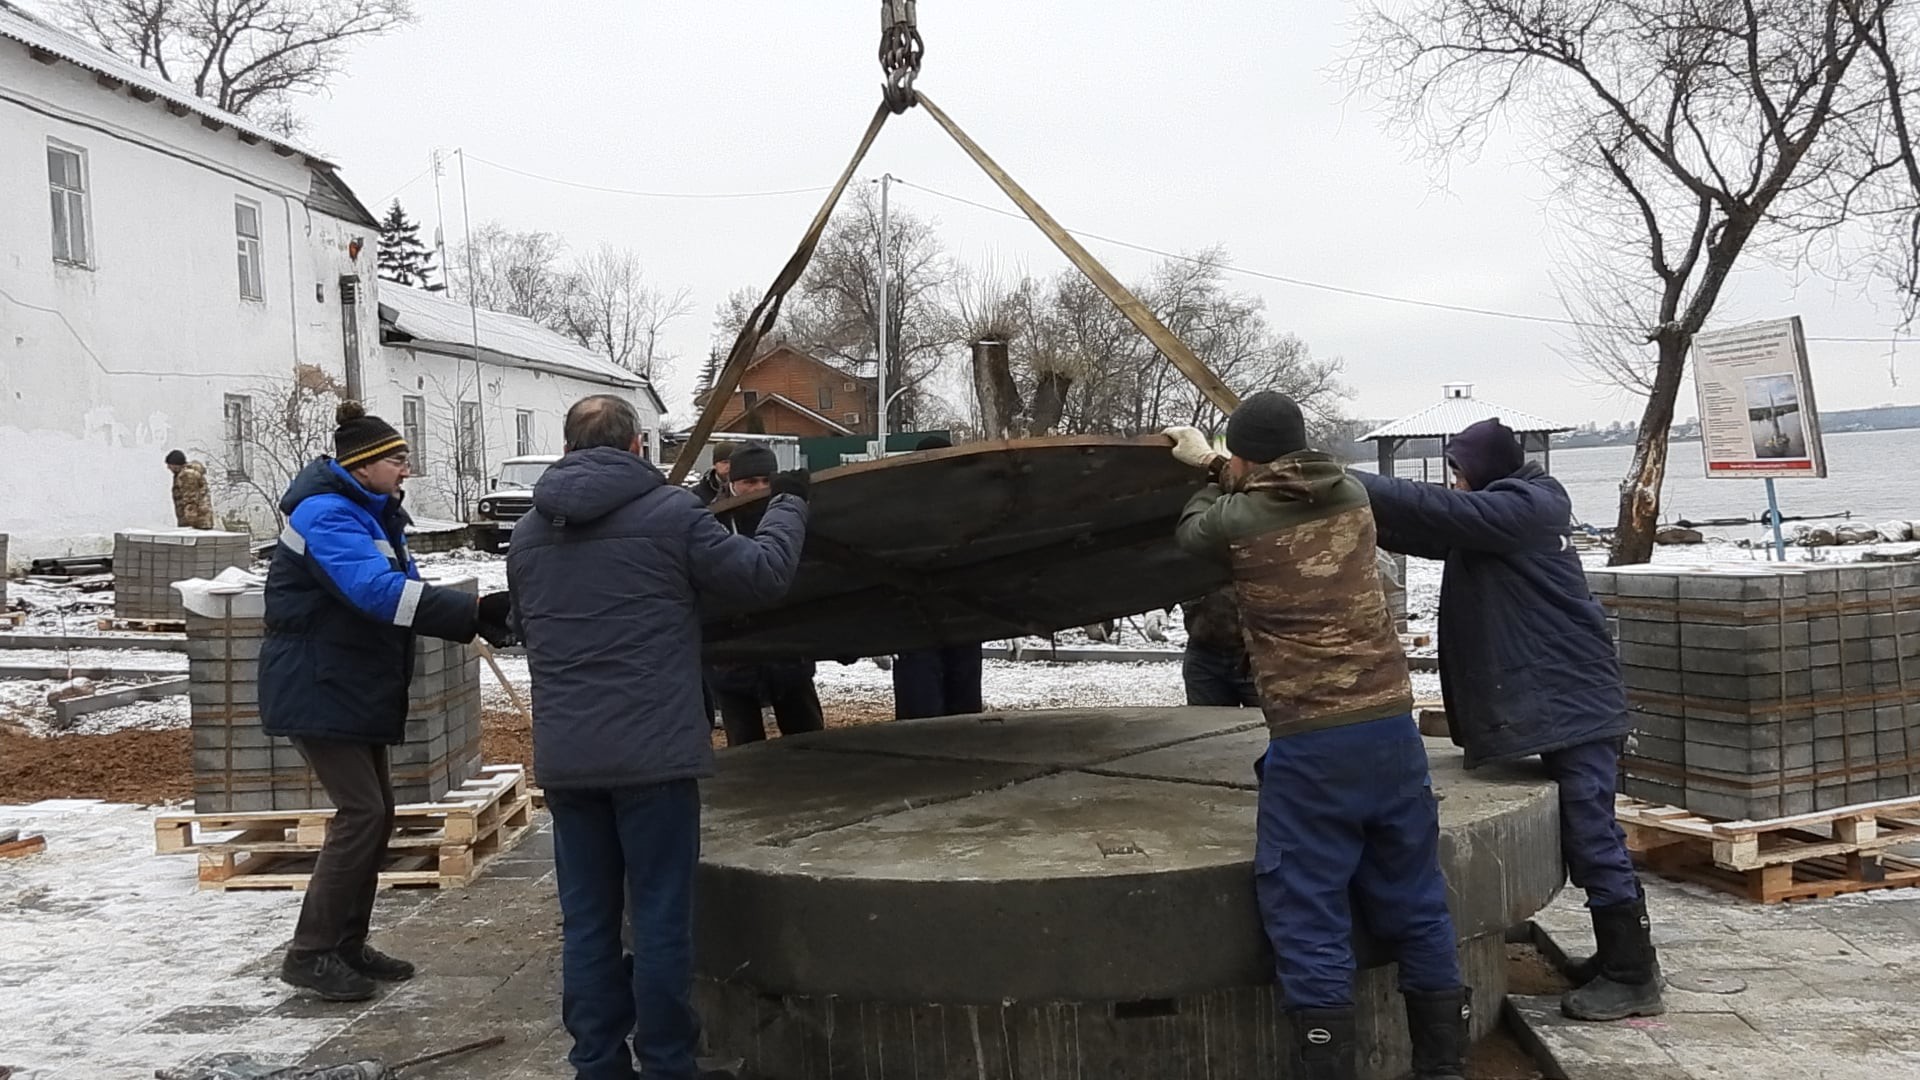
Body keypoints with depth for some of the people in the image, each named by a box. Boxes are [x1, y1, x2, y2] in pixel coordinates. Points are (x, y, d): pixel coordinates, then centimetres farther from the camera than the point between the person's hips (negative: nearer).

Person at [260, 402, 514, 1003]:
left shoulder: (372, 515, 14)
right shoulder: (326, 515, -19)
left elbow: (400, 588, 8)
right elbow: (378, 591, -33)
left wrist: (476, 615, -10)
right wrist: (473, 615, -38)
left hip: (354, 689, 10)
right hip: (316, 689, -10)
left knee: (376, 811, 10)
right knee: (360, 811, -11)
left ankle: (346, 945, 21)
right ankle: (310, 953, -1)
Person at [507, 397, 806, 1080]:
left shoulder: (528, 534, 10)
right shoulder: (670, 511, -6)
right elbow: (761, 573, -2)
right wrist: (789, 506, 15)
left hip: (564, 760, 5)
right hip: (653, 754, -5)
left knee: (587, 922, 11)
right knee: (661, 921, 3)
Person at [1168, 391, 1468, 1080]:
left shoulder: (1236, 520, -5)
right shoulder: (1353, 496, 8)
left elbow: (1190, 530, 19)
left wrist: (1216, 475, 37)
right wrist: (1213, 467, 41)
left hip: (1310, 745, -5)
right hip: (1393, 728, 6)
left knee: (1310, 924, 3)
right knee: (1416, 908, 15)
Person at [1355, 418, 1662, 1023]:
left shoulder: (1521, 509, -13)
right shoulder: (1504, 514, 16)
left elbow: (1431, 509, -22)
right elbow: (1434, 533, 16)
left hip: (1575, 699, -10)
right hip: (1566, 700, 10)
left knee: (1592, 836, -7)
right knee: (1585, 834, 15)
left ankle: (1633, 977, 0)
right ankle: (1618, 957, 25)